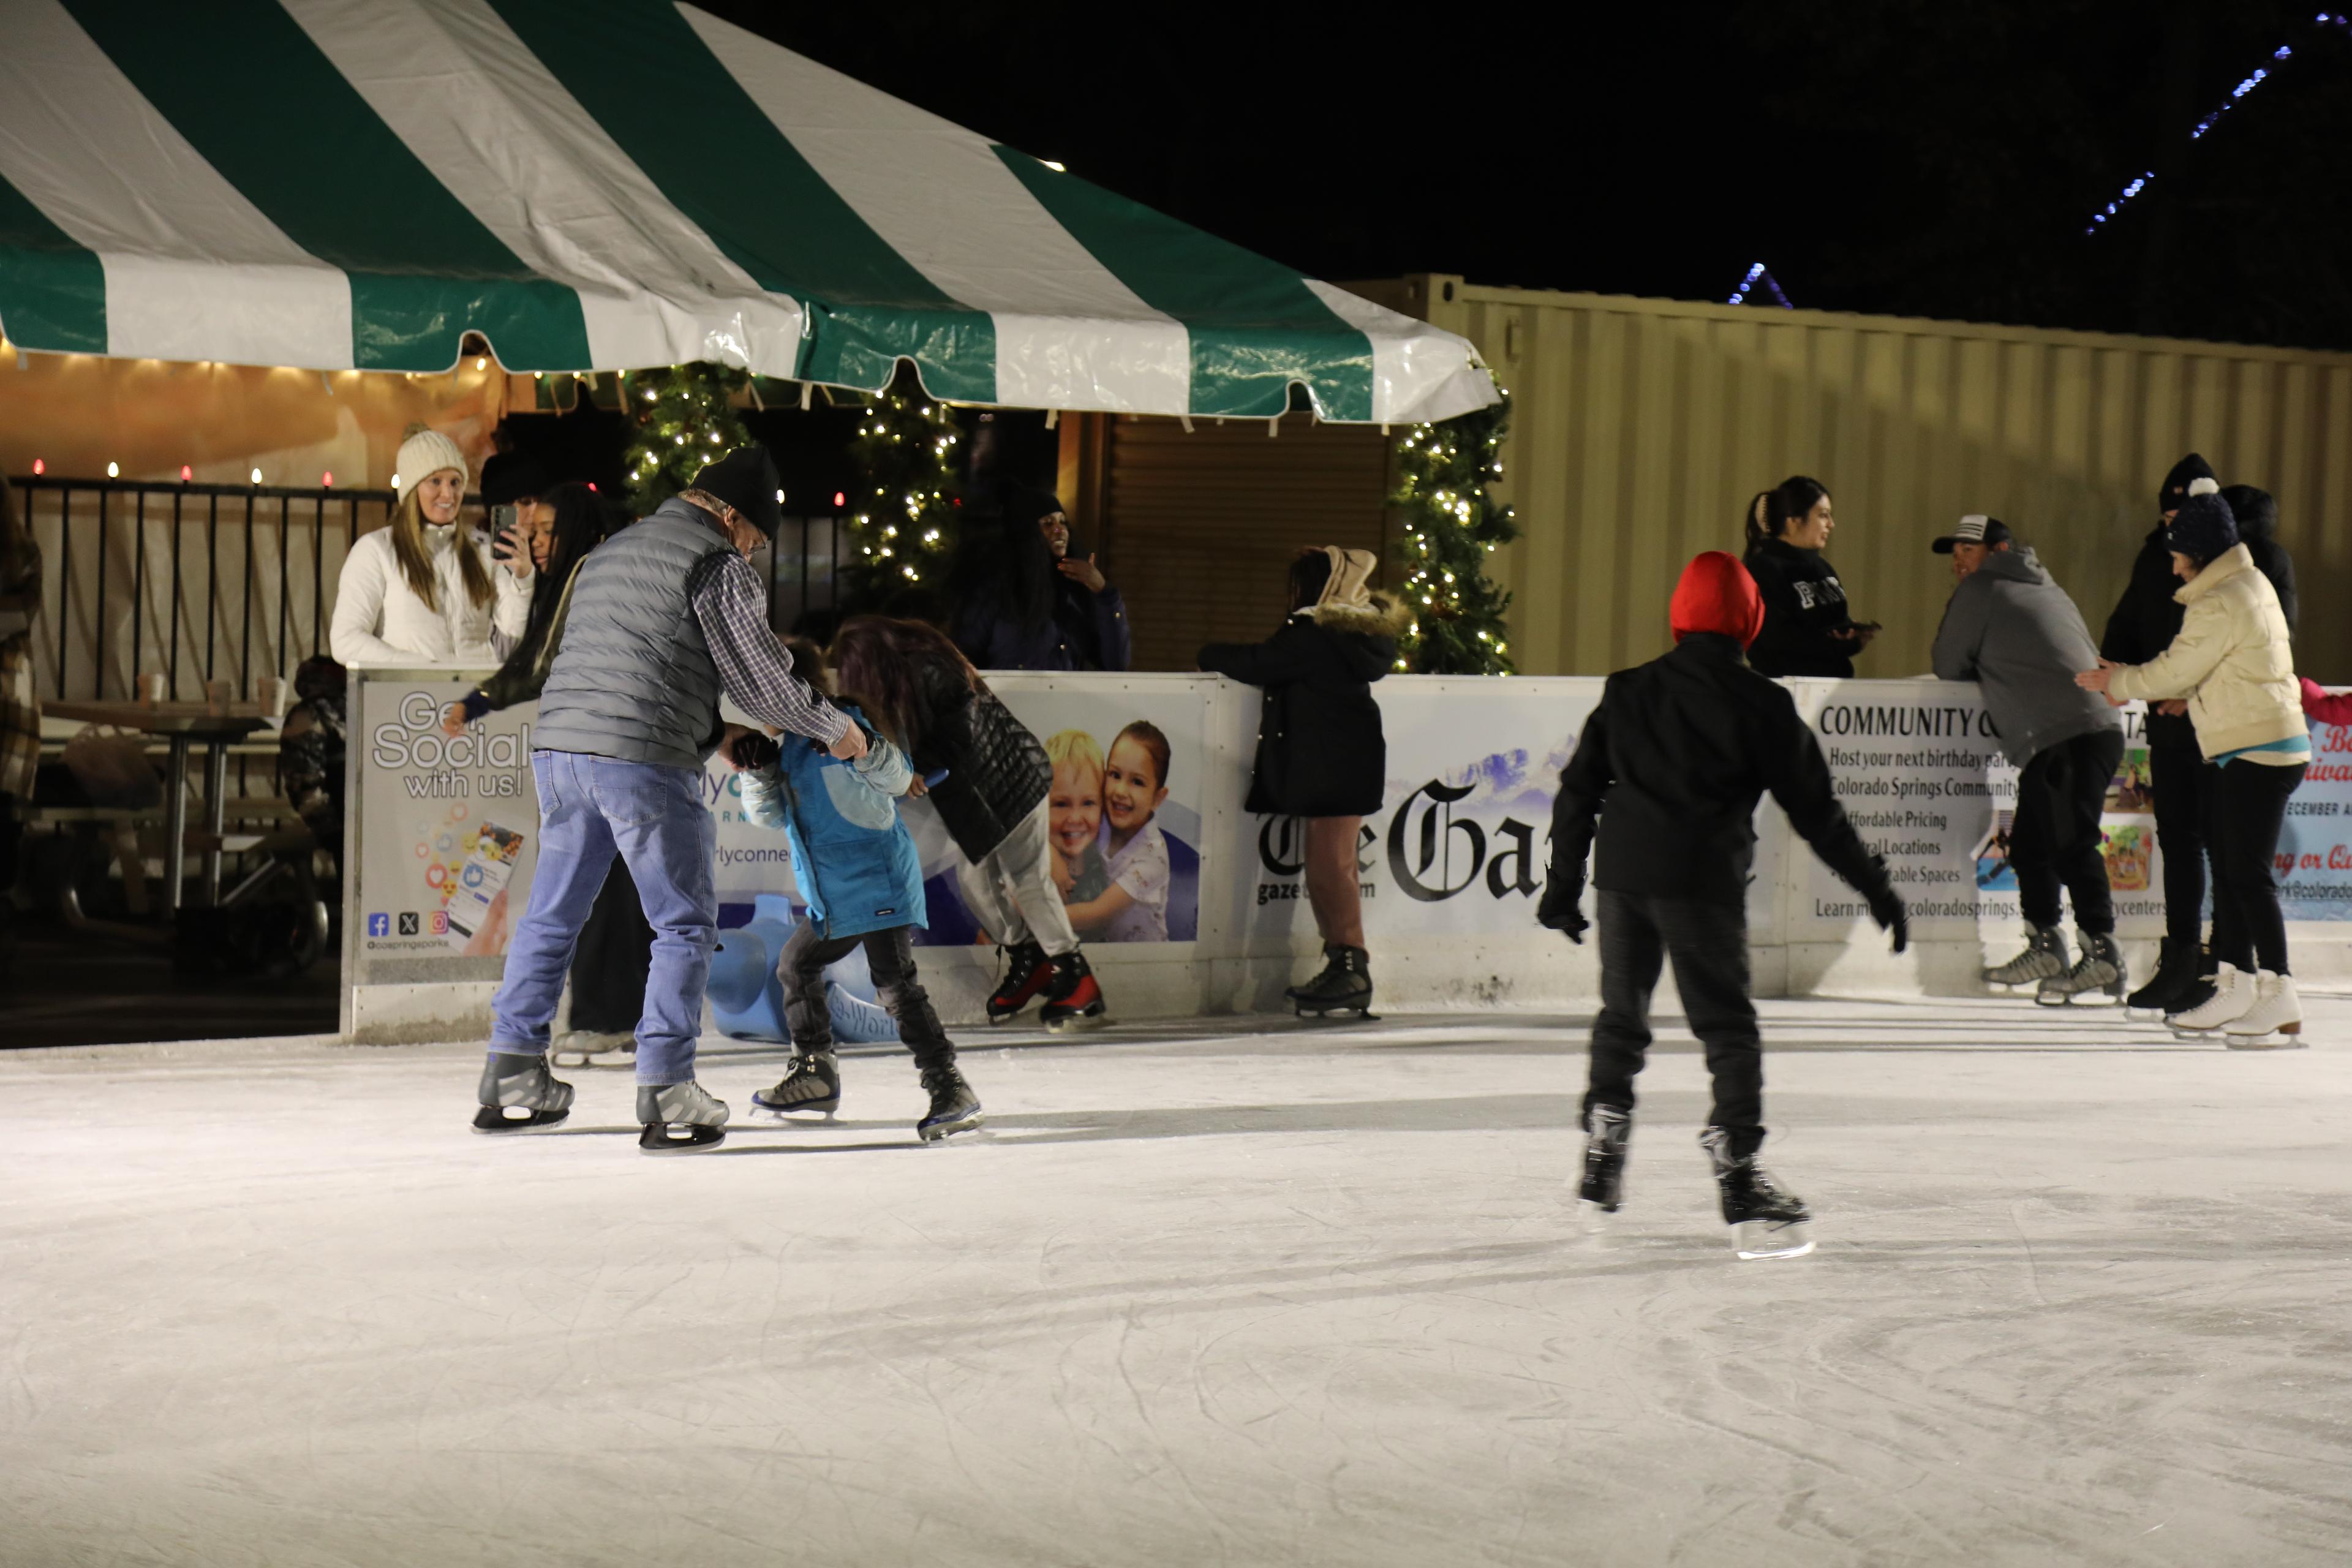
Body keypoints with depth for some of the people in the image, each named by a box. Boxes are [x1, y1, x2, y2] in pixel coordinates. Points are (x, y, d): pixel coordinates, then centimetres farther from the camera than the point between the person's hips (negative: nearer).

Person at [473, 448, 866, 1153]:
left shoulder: (608, 553, 23)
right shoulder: (719, 566, -1)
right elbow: (762, 678, -2)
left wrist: (715, 733, 31)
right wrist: (834, 728, 15)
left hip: (559, 746, 7)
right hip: (646, 761, -7)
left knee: (552, 915, 18)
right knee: (685, 926, 3)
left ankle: (512, 1081, 22)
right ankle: (667, 1097, -1)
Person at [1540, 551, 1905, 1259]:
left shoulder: (1626, 692, 12)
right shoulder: (1759, 703, -1)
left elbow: (1577, 792, 14)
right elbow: (1813, 807, -1)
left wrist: (1564, 883, 21)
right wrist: (1874, 884, 7)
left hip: (1623, 873, 5)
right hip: (1702, 881, -5)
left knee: (1621, 1019, 18)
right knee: (1728, 1029, -3)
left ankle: (1600, 1178, 25)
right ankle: (1742, 1185, -11)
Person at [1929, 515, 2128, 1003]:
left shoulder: (1980, 591, 3)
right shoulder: (2047, 589, 28)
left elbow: (1949, 666, 7)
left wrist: (1981, 672, 25)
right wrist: (1993, 672, 28)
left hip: (2066, 737, -10)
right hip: (2096, 729, 10)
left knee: (2071, 843, -13)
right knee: (2029, 842, 14)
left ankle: (2102, 954, -16)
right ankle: (2045, 948, 19)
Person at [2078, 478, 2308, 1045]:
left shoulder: (2220, 605, -18)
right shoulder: (2250, 583, 13)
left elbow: (2173, 673, -11)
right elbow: (2193, 672, 17)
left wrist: (2114, 683, 5)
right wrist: (2127, 679, 12)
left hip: (2256, 752, -10)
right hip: (2257, 748, 10)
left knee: (2249, 875, -8)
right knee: (2228, 866, 13)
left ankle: (2280, 1001, -6)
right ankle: (2234, 987, 17)